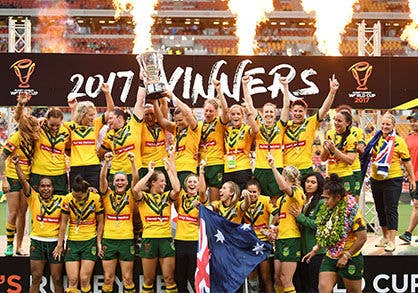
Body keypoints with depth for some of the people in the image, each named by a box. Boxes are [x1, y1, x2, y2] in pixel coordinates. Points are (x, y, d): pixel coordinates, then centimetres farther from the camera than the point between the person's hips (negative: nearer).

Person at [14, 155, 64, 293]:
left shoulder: (60, 200, 3)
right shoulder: (33, 198, 1)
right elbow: (23, 181, -8)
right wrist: (16, 164, -20)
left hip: (55, 242, 0)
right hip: (37, 242, 0)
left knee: (57, 280, 4)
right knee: (36, 279, 1)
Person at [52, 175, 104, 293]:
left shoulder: (96, 199, -8)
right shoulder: (68, 199, -7)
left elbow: (100, 222, 2)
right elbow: (63, 223, 1)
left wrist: (99, 242, -1)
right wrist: (60, 244, 3)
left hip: (90, 241, -1)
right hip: (72, 242, 1)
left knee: (84, 280, -9)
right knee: (72, 280, -5)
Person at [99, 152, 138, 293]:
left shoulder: (130, 195, 5)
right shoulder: (108, 195, 6)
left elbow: (136, 179, -10)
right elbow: (102, 178, -8)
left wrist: (133, 162, -23)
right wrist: (106, 162, -23)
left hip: (127, 240, -1)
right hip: (109, 240, 1)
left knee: (127, 279, 3)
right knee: (108, 278, 3)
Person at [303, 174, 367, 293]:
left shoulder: (351, 211, -17)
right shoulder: (326, 209, 4)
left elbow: (362, 238, -18)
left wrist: (346, 256, -16)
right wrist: (315, 250, 8)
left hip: (351, 260, -6)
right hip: (330, 258, 6)